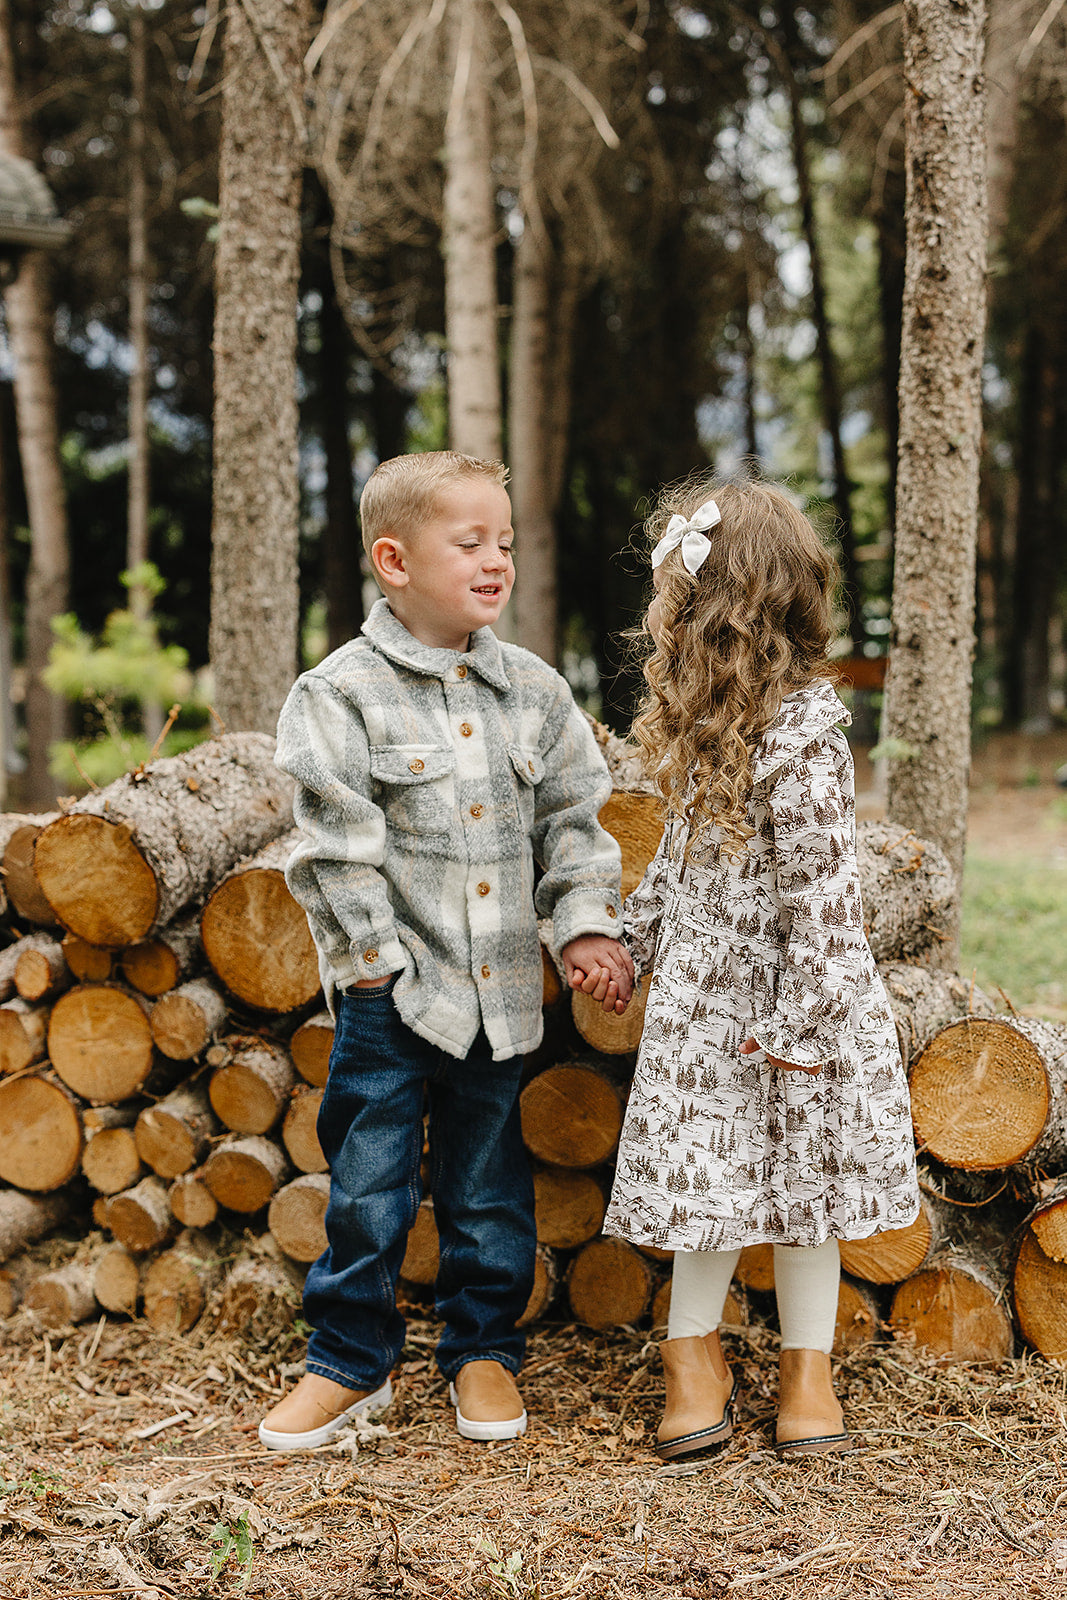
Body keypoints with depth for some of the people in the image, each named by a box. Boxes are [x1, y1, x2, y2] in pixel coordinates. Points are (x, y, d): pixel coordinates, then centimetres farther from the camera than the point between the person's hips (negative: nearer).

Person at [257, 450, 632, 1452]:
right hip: (390, 992, -3)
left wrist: (588, 924, -2)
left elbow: (572, 819, 9)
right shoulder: (340, 694, -9)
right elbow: (336, 842, -10)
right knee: (368, 1188, 5)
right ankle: (350, 1361, 21)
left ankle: (484, 1348, 30)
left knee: (489, 1184, 14)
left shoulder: (533, 691, 4)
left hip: (498, 987, 4)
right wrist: (378, 955, -11)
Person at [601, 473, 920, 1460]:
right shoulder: (716, 718, 5)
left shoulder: (799, 731, -21)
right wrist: (636, 936, 21)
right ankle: (695, 1352, 24)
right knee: (712, 1177, 11)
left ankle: (808, 1363, 23)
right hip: (702, 992, 6)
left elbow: (820, 882, -21)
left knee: (798, 1176, 8)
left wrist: (800, 1020, -19)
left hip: (774, 999, -6)